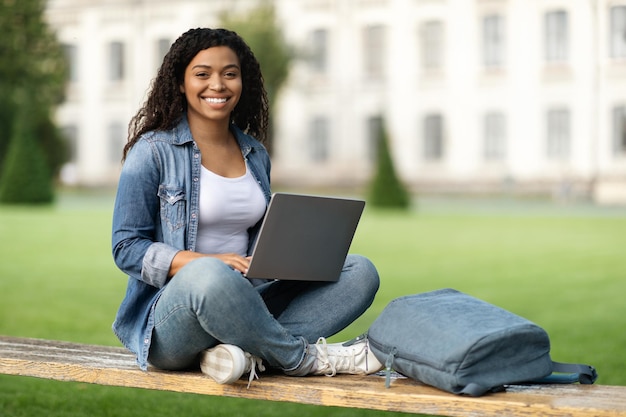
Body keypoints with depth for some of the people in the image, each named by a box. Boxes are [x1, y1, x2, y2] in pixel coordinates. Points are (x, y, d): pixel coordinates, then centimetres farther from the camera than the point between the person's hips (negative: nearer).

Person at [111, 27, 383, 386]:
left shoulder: (255, 155, 16)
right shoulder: (153, 151, -2)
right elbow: (127, 248, -7)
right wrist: (209, 261, -21)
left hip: (244, 304, 7)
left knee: (360, 271, -10)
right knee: (210, 276, -42)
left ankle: (245, 351, -29)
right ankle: (305, 358, -19)